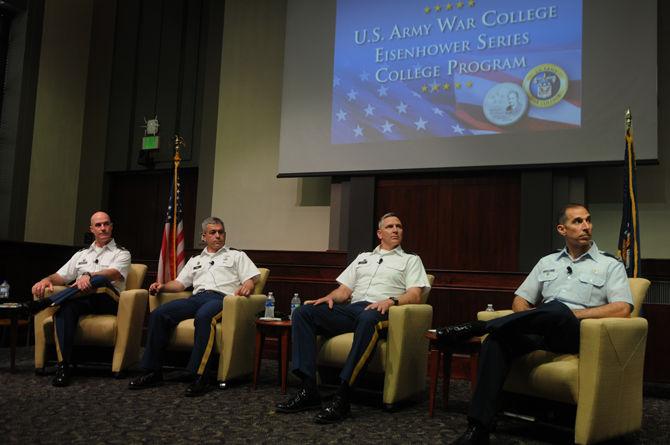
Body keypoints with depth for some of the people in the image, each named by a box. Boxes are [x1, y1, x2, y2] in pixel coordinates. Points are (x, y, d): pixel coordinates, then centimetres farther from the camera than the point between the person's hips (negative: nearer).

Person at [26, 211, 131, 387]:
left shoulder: (122, 253, 11)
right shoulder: (81, 255, 28)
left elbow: (114, 273, -10)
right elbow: (61, 277, 21)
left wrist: (90, 276, -29)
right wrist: (47, 279, -4)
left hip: (109, 302, -3)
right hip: (82, 301, 4)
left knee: (101, 281, -37)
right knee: (65, 306, -33)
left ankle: (45, 303, -36)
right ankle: (63, 365, -38)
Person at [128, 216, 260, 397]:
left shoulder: (237, 256, 23)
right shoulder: (195, 260, 34)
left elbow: (251, 280, 10)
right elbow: (179, 283, 25)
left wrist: (245, 287, -14)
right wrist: (162, 286, 4)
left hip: (221, 297, -4)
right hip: (196, 297, 5)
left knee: (203, 316, -40)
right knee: (159, 314, -21)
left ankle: (199, 376, -40)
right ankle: (153, 372, -17)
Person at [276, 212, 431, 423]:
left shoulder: (411, 260, 19)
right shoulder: (363, 258, 32)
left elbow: (415, 295, 3)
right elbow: (344, 289, 24)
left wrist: (391, 300, -16)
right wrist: (329, 297, 1)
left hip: (378, 311, -5)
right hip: (351, 310, 5)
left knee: (367, 318, -43)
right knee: (303, 312, -18)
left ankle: (342, 396, -44)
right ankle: (308, 388, -26)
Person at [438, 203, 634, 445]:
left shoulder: (611, 265, 11)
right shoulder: (547, 262, 23)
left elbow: (622, 309, -4)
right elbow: (519, 301, 21)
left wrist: (572, 314, -10)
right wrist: (532, 319, -2)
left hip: (577, 333, -3)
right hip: (541, 333, 3)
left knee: (557, 309, -39)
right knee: (496, 341, -30)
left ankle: (476, 327, -29)